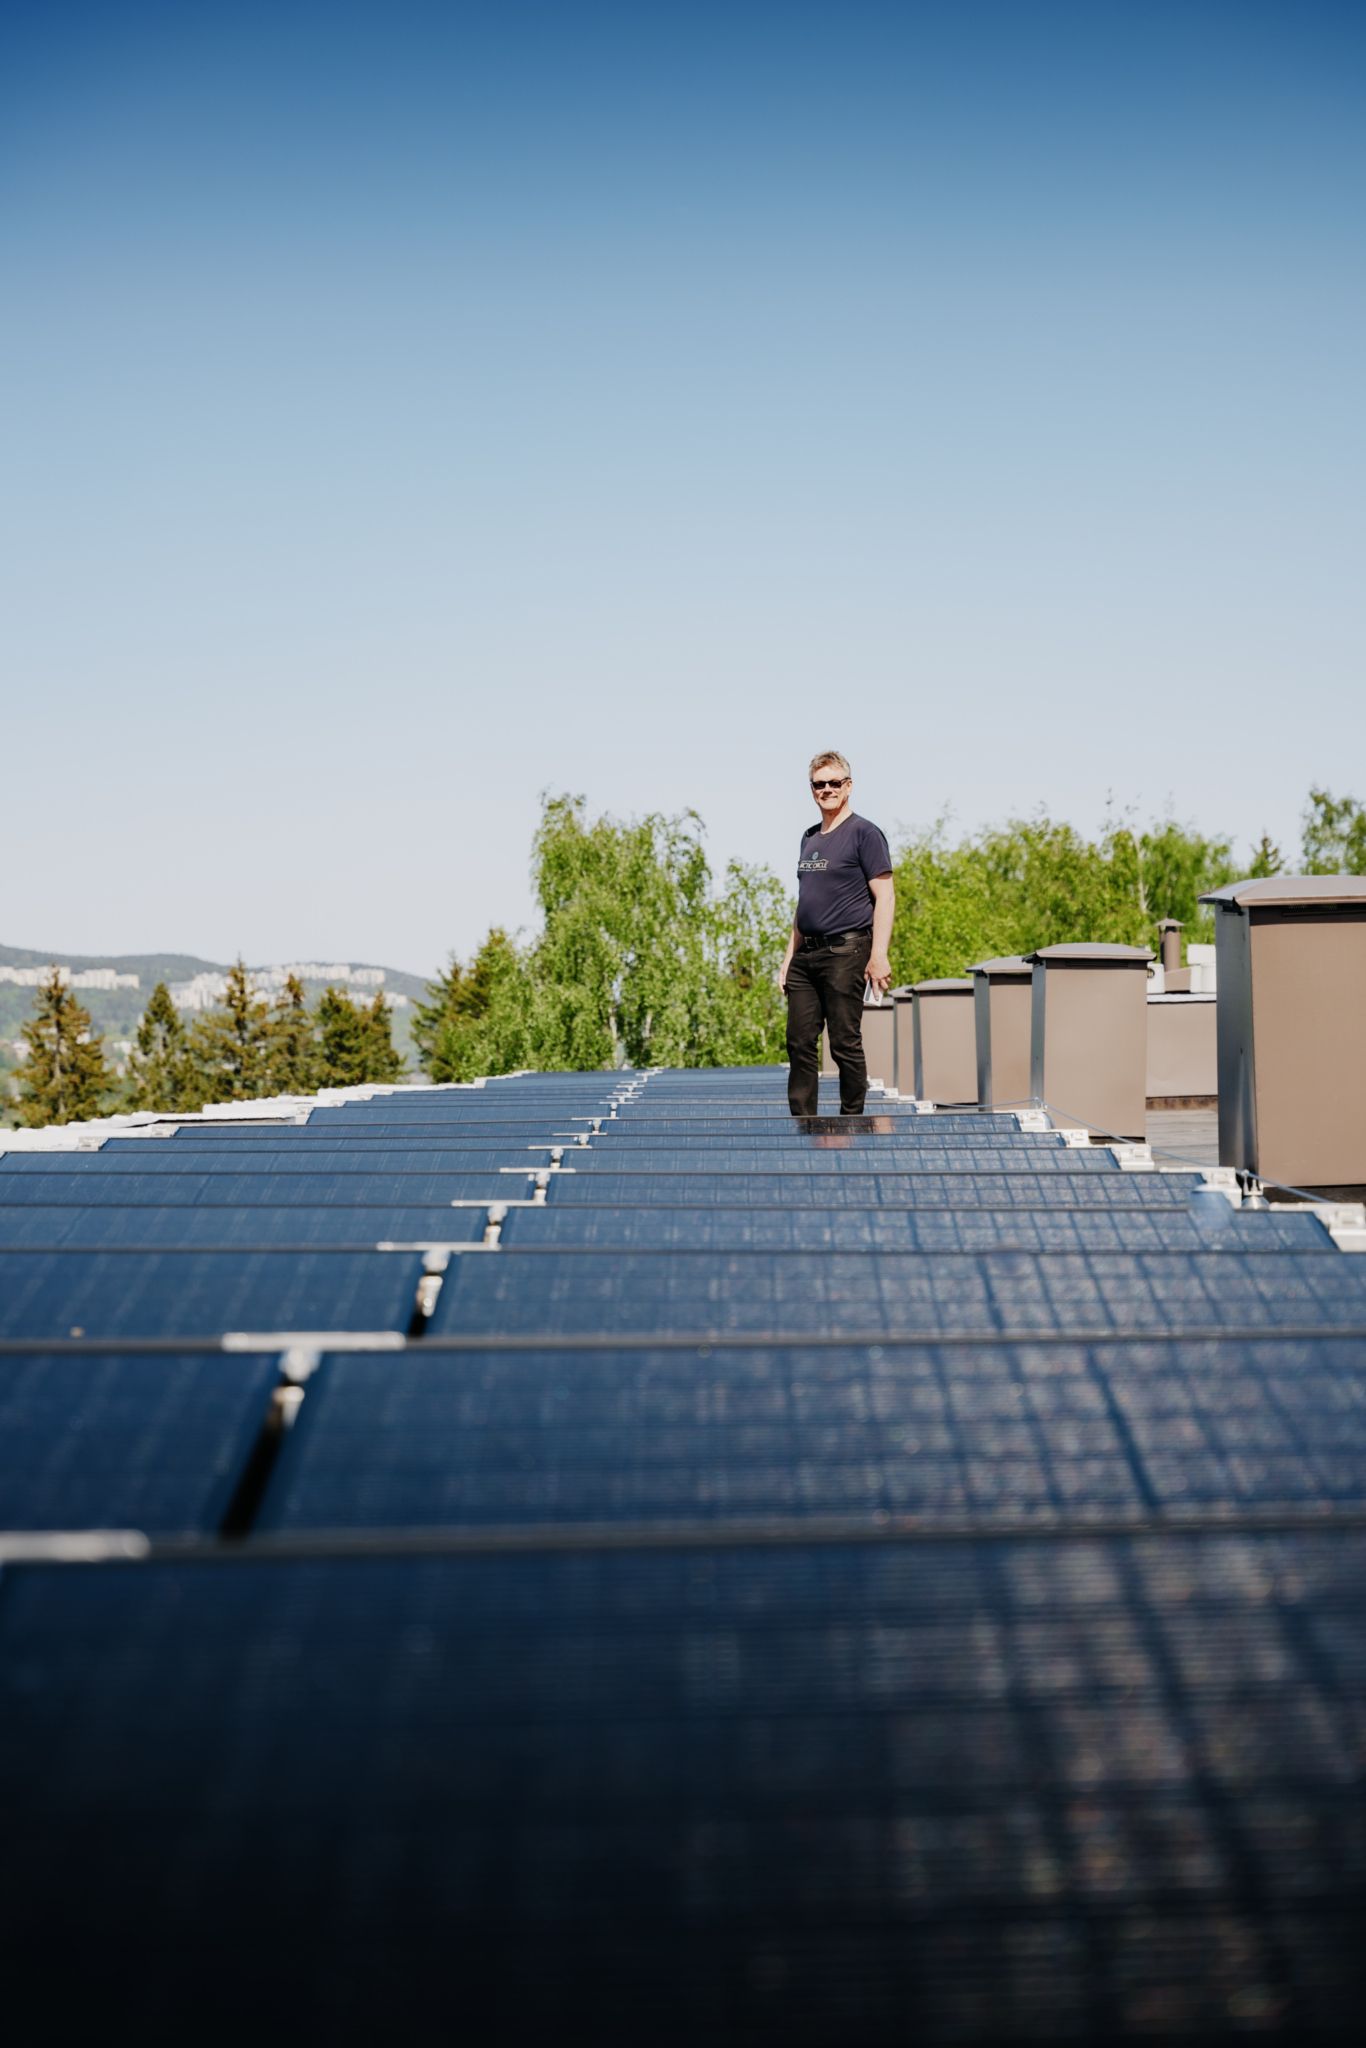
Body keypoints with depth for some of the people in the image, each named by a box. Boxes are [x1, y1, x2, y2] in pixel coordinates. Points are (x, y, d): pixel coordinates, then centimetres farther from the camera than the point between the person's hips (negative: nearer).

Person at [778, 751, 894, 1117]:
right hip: (806, 954, 7)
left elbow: (885, 896, -9)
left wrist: (879, 955, -18)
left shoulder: (864, 833, -4)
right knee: (800, 1043, 4)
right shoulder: (810, 837, 18)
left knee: (845, 1043, -3)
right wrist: (789, 956, 18)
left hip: (845, 953, -7)